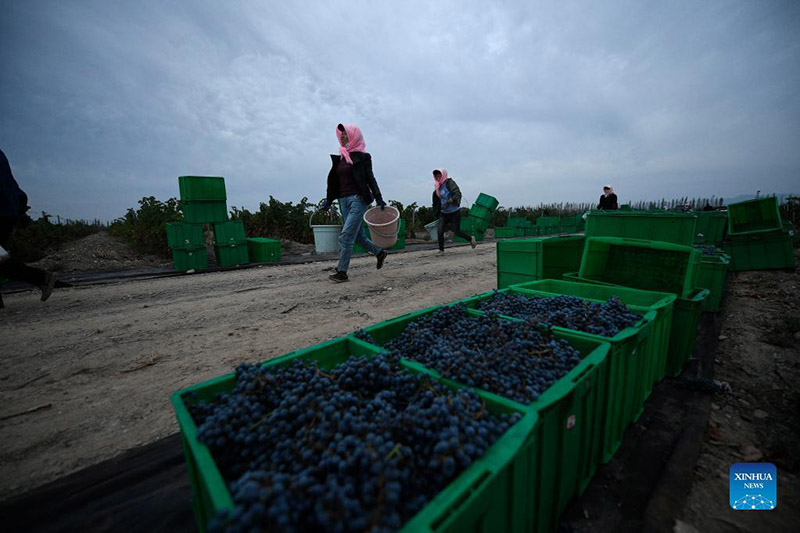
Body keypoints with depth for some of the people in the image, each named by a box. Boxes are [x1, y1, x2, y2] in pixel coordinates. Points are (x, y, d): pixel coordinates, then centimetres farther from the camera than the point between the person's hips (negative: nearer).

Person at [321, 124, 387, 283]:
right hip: (344, 200, 7)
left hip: (358, 199, -7)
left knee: (346, 236, -12)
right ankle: (379, 253, 31)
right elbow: (334, 181, 18)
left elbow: (370, 179, -2)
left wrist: (378, 198, -7)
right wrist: (328, 200, 14)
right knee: (358, 235, 10)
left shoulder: (362, 156, -1)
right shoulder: (340, 158, 16)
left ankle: (342, 272, -4)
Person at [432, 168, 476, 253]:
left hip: (454, 212, -6)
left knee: (457, 232, 3)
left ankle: (471, 239, 29)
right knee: (440, 232, -8)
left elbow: (458, 194, -26)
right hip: (443, 213, 6)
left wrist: (448, 202, -33)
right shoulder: (438, 187, 6)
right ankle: (441, 250, 3)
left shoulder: (449, 182, -14)